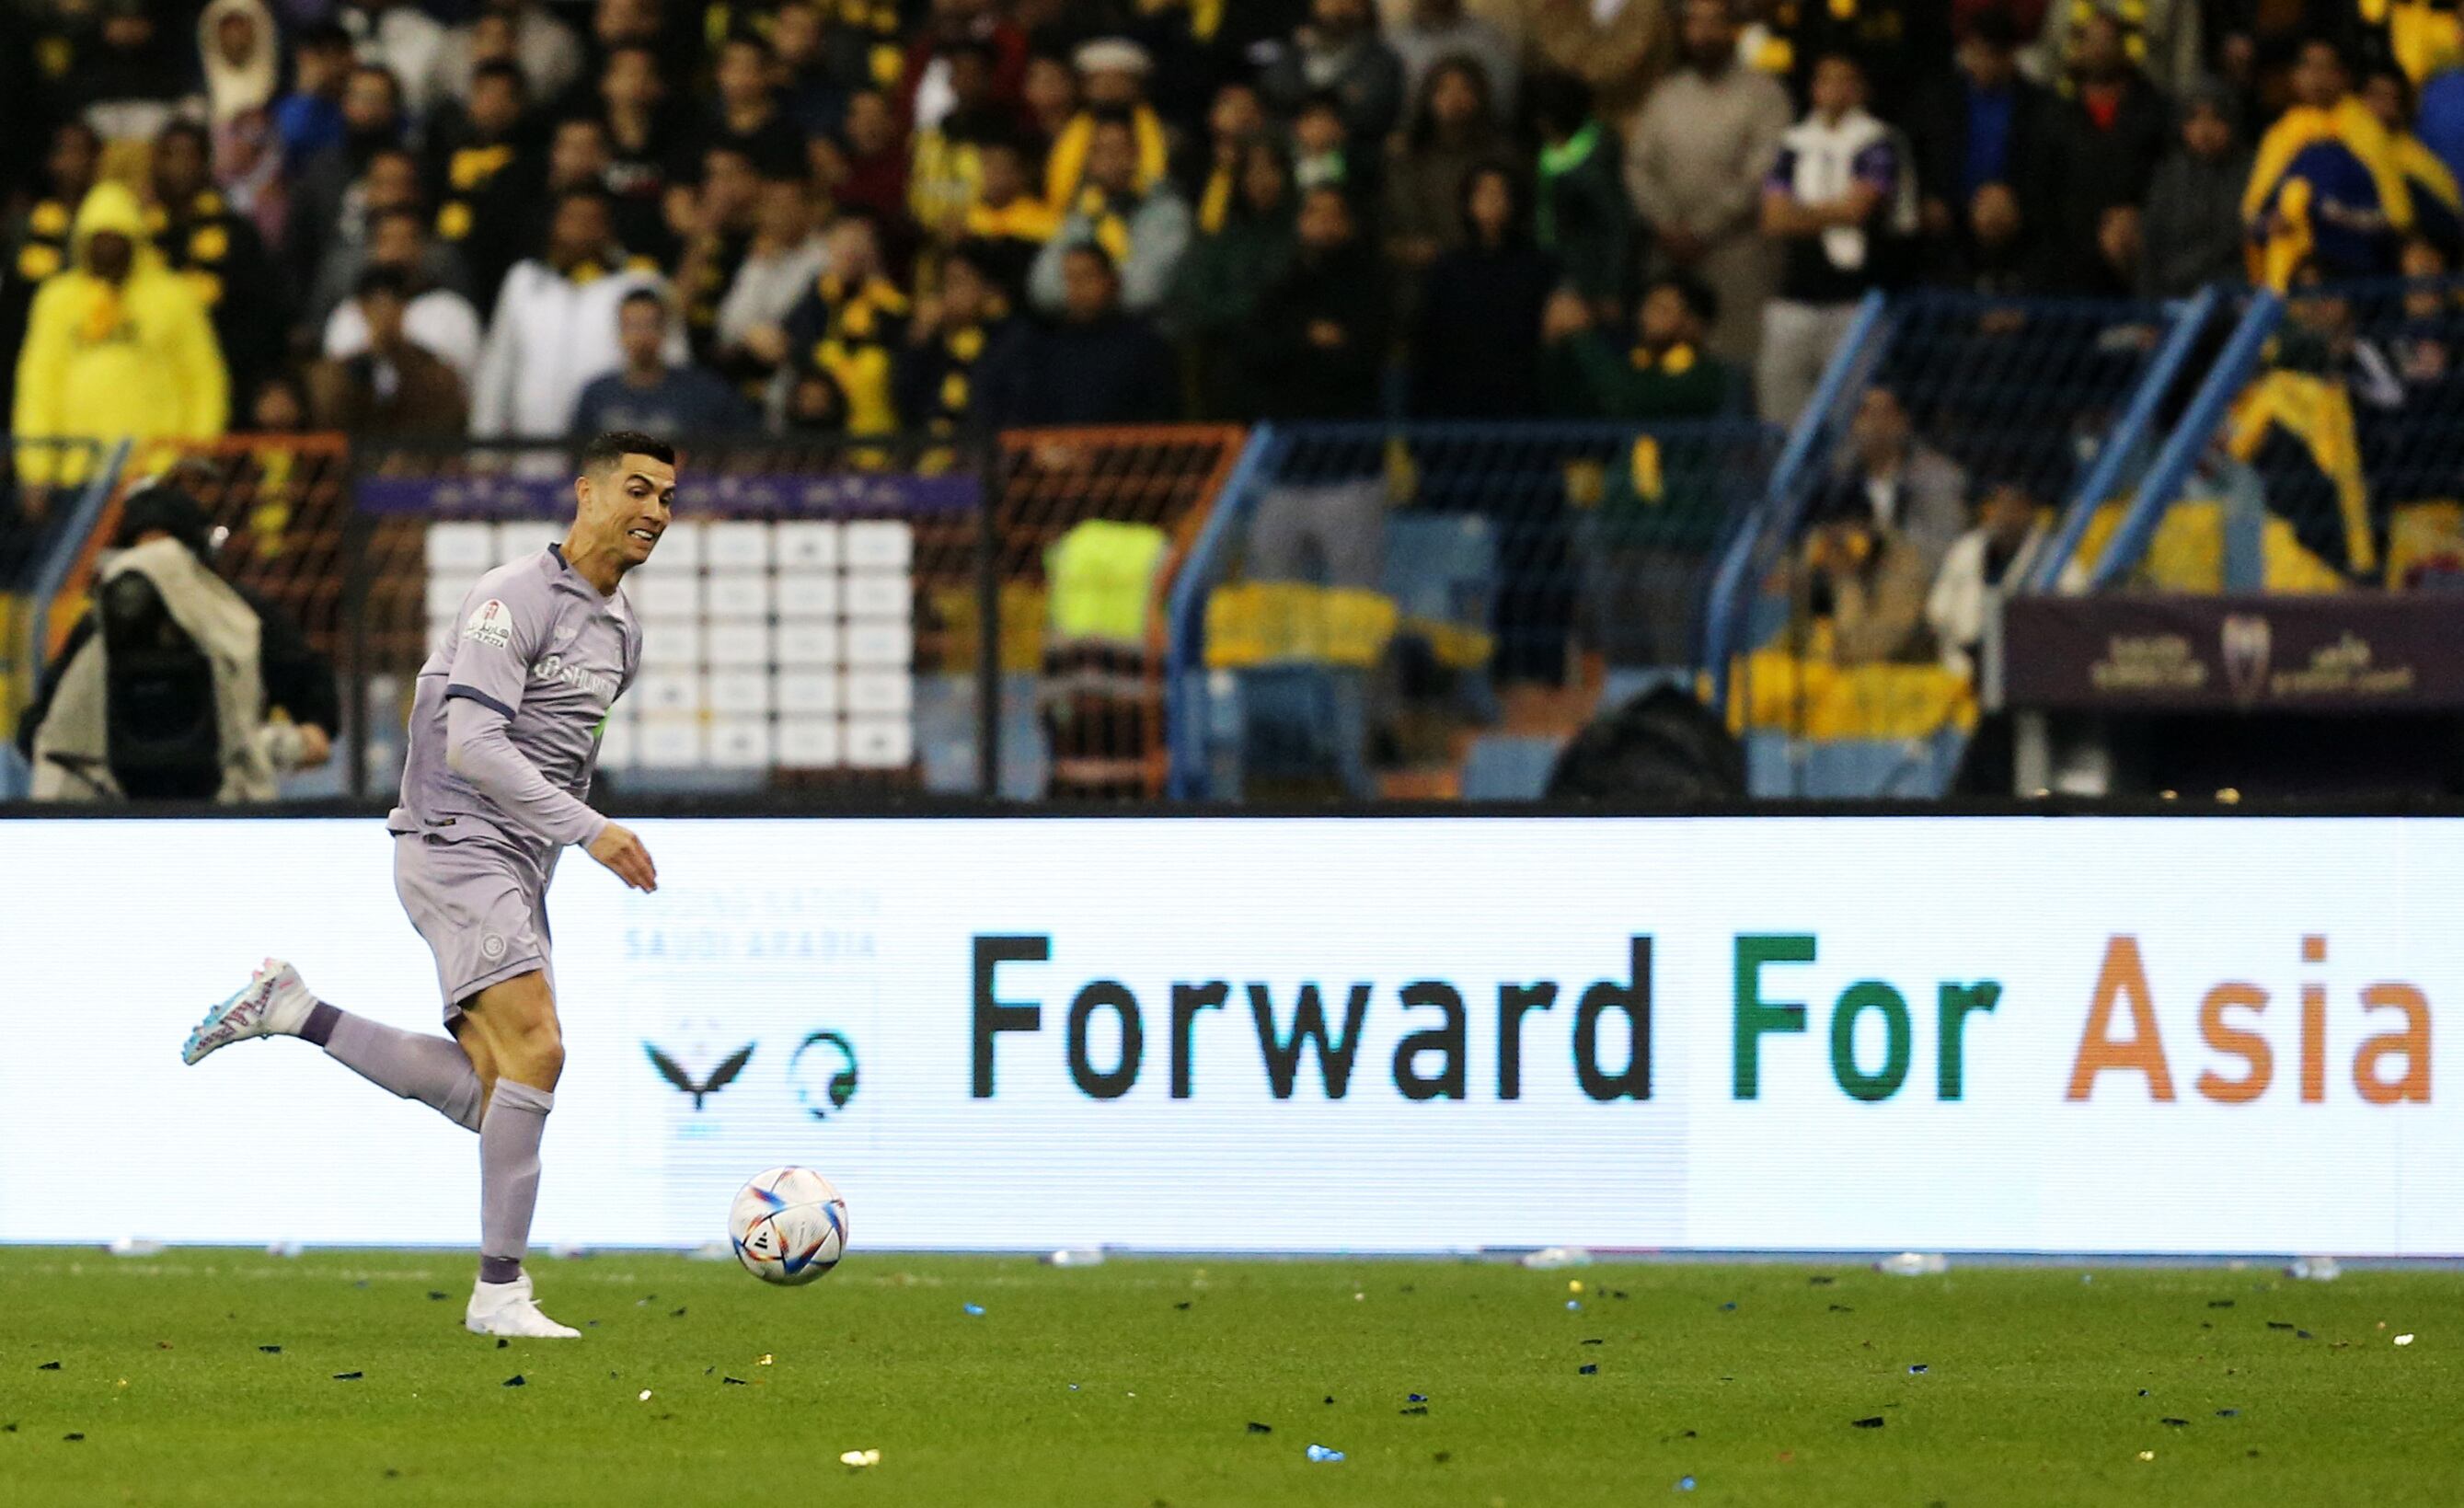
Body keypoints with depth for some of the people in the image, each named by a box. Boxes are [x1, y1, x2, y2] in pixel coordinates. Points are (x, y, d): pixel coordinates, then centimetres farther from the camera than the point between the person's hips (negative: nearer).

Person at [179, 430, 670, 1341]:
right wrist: (589, 829, -27)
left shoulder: (621, 631, 15)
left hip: (518, 870, 9)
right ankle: (500, 1293, -18)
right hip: (456, 848, -9)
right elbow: (472, 745, -23)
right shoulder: (515, 598, -14)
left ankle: (287, 1012, 14)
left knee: (487, 1096, 2)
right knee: (535, 1052, -20)